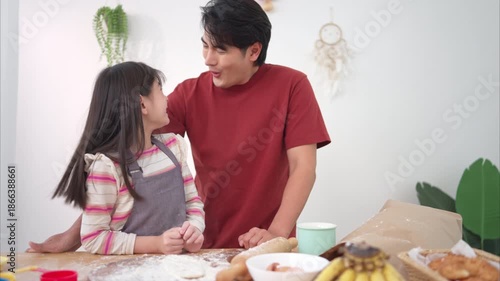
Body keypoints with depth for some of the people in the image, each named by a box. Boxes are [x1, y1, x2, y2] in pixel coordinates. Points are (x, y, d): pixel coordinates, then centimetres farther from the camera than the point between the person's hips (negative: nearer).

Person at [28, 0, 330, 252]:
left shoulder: (291, 85, -10)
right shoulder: (190, 93, -5)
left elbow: (304, 167, -14)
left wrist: (276, 233, -27)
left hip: (266, 248, -1)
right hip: (207, 244, 2)